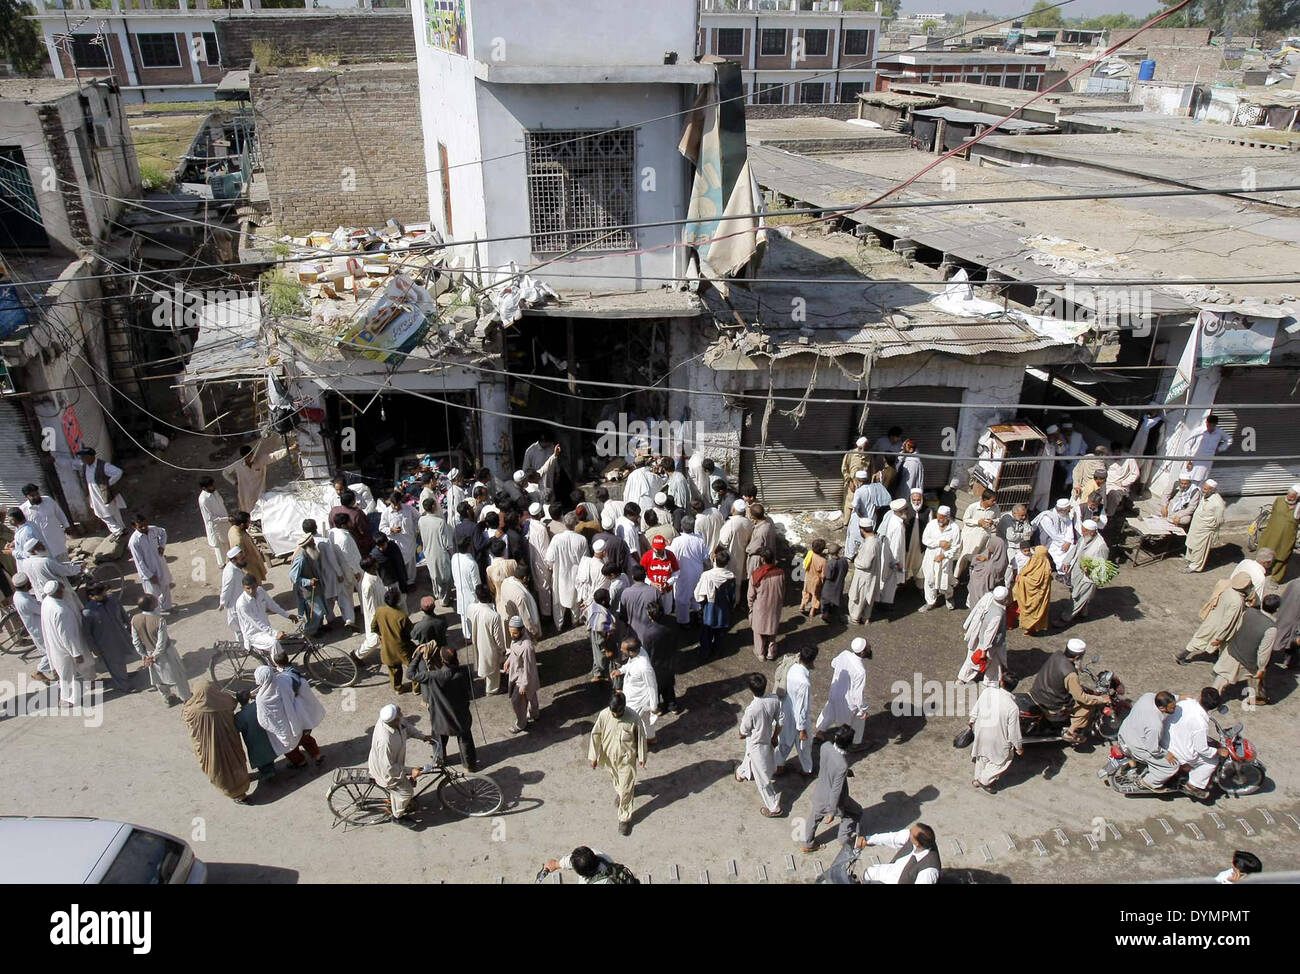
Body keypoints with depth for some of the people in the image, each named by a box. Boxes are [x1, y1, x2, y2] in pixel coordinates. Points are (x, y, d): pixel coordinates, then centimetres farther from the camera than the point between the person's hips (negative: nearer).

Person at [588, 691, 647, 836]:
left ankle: (625, 818, 23)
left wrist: (642, 757, -1)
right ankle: (619, 791, 62)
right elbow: (595, 735, -9)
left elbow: (641, 737, -11)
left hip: (627, 758, -3)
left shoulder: (633, 718, -26)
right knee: (616, 780, 29)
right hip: (609, 757, 3)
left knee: (626, 789, 4)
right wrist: (593, 756, -4)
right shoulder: (603, 715, -21)